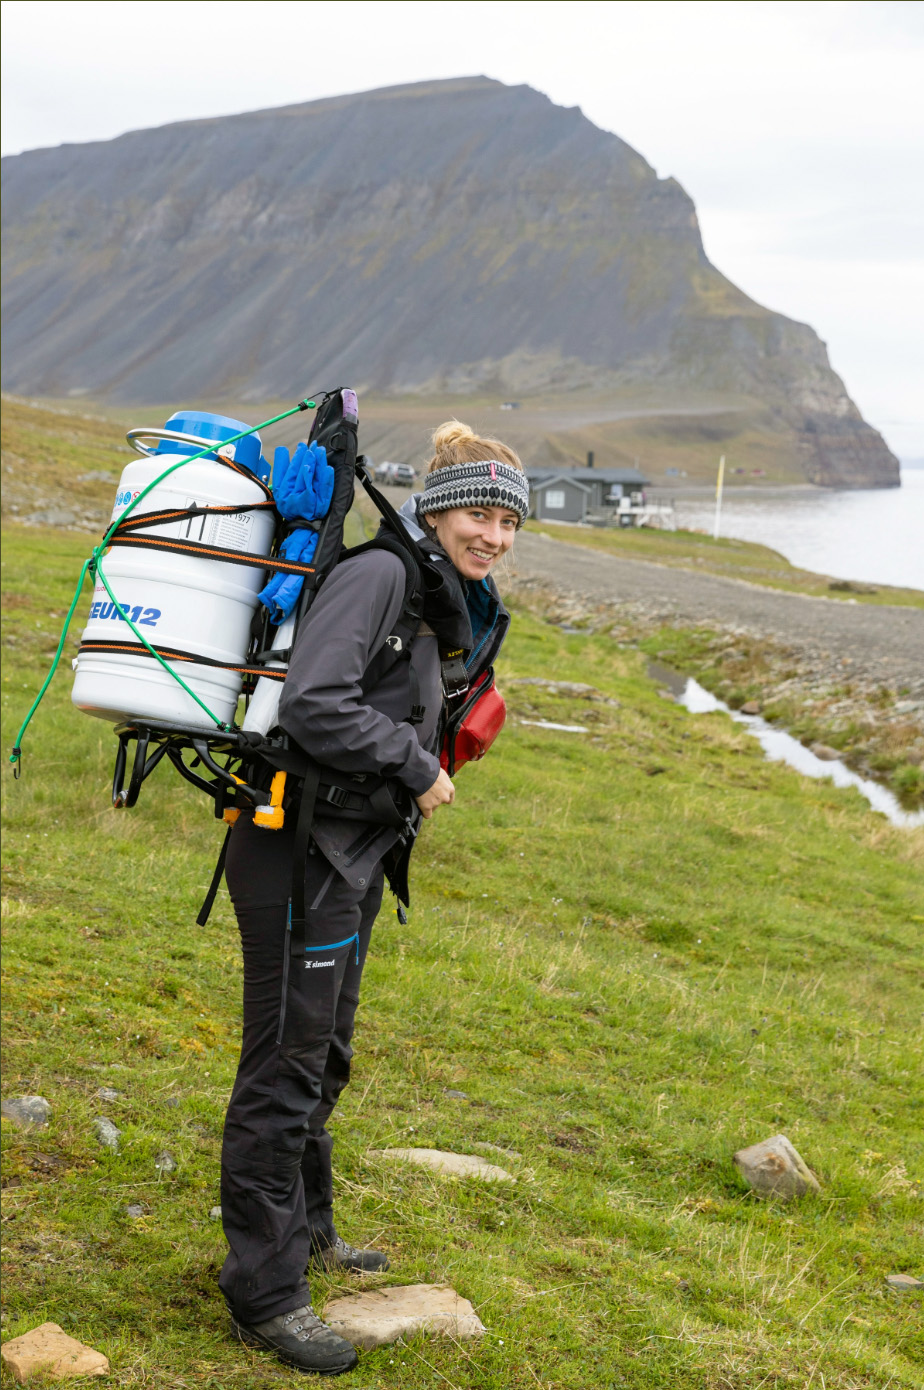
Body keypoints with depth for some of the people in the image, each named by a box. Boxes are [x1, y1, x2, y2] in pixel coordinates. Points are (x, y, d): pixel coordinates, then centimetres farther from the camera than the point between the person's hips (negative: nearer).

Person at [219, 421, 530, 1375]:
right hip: (301, 849, -10)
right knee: (286, 1064, -4)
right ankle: (264, 1294, 4)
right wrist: (415, 769, -17)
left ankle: (303, 1229, 39)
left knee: (323, 1056, 22)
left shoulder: (446, 605, 15)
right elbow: (313, 705, -26)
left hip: (352, 856, 10)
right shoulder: (378, 574, -15)